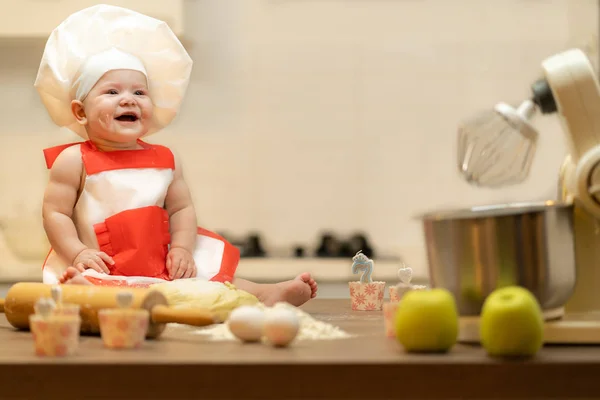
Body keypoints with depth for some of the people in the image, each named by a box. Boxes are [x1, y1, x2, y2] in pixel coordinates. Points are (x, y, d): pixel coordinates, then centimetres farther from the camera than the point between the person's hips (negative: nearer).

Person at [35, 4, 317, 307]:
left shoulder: (165, 159, 13)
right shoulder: (73, 160, 0)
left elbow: (181, 208, 13)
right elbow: (55, 213, -2)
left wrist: (182, 248, -5)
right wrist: (78, 253, -16)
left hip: (161, 269, 4)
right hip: (104, 273, -4)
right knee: (79, 284, -39)